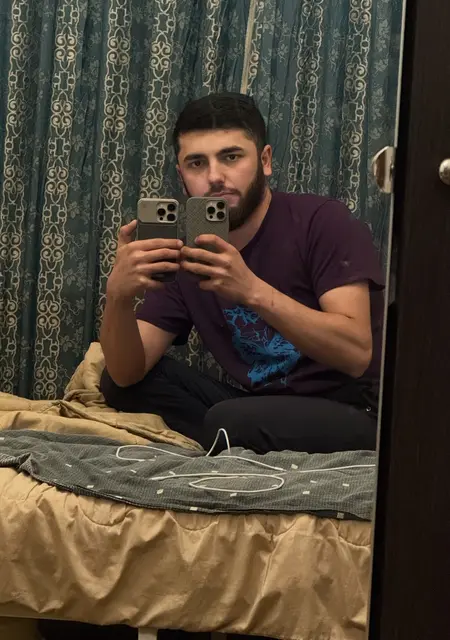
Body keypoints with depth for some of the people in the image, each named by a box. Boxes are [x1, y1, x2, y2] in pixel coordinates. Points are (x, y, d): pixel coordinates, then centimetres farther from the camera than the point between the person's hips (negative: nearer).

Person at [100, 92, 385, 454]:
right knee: (118, 384, -4)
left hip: (351, 414, -6)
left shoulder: (323, 222, -11)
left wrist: (252, 290, -34)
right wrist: (119, 295, -24)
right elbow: (127, 374, -3)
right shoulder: (185, 253, 4)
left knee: (228, 423, -33)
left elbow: (356, 353, -23)